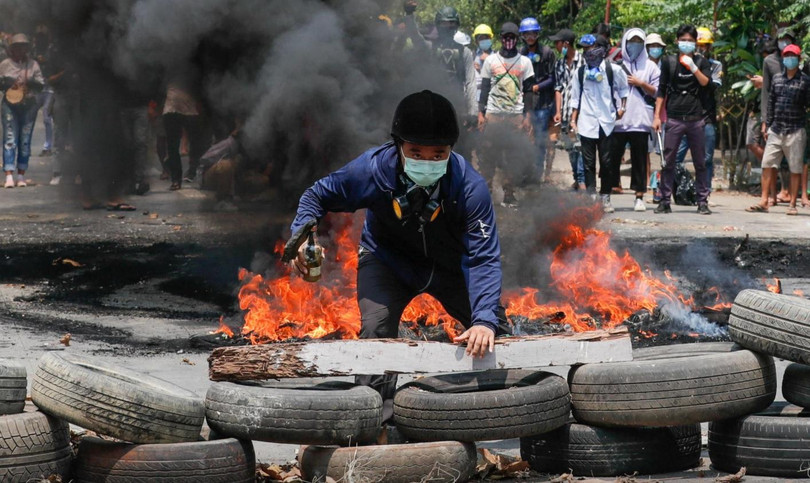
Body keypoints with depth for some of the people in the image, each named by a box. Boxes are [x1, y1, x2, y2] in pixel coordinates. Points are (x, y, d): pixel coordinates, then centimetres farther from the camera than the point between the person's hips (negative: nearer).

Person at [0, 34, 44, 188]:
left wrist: (31, 82, -15)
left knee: (25, 141, 4)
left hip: (29, 106, 2)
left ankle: (21, 176, 11)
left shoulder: (33, 64, 8)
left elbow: (41, 84, 5)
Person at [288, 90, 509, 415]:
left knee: (492, 335, 0)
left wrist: (486, 319, -48)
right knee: (375, 329, -22)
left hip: (450, 264, 1)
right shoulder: (372, 169, -32)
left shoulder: (469, 187, -35)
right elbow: (318, 196, -13)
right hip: (388, 261, -1)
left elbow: (484, 259, -34)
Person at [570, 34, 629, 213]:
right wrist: (573, 120, 8)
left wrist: (622, 108, 4)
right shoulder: (580, 72, 8)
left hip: (607, 122, -2)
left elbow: (623, 89, 14)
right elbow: (575, 98, 12)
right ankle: (591, 197, 0)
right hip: (586, 123, 2)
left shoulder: (613, 70, 1)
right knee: (588, 163, -1)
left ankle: (605, 198, 10)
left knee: (606, 162, 2)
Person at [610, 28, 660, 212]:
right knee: (612, 157, 0)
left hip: (640, 121, 0)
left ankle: (639, 196, 6)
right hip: (617, 120, 0)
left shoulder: (650, 66, 10)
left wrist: (641, 83, -5)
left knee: (639, 159, 1)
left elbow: (657, 92, 8)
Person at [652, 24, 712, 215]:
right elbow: (661, 91, 9)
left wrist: (693, 67, -18)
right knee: (668, 161, -1)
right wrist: (657, 116, 3)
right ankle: (665, 200, 5)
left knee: (700, 162, 3)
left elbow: (706, 83, -7)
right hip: (674, 118, 0)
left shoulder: (701, 62, 9)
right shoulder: (669, 62, 9)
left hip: (696, 119, 0)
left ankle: (703, 201, 8)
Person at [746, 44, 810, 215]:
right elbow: (771, 102, 15)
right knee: (767, 164, 0)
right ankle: (764, 201, 3)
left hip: (795, 131, -4)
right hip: (776, 129, 4)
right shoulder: (777, 78, 12)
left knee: (795, 168, 0)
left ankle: (792, 204, 6)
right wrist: (766, 123, 13)